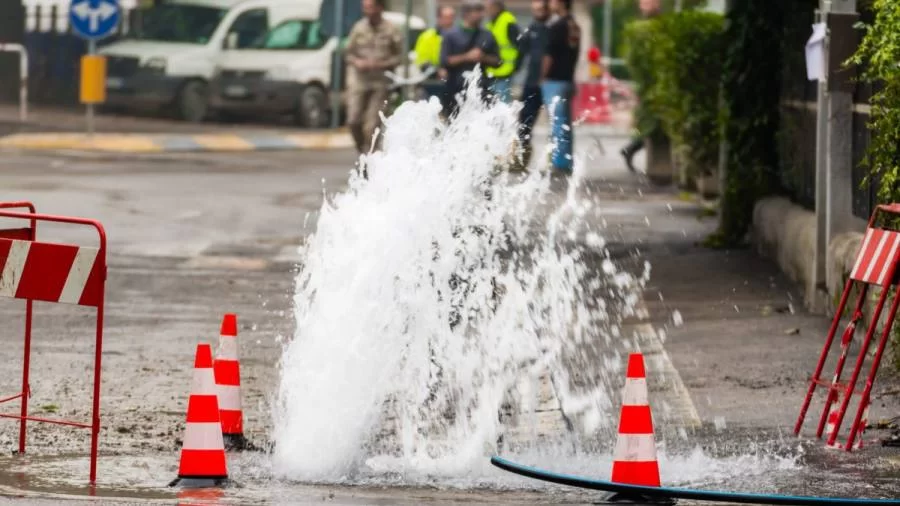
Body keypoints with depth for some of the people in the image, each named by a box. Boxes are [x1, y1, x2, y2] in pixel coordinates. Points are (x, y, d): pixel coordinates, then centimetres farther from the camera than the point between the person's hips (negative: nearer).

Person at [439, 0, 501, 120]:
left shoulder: (487, 36, 11)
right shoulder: (452, 36, 2)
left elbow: (497, 60, 13)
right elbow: (445, 61, -5)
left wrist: (483, 58, -8)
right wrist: (467, 57, -14)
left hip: (481, 88, 2)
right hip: (457, 89, -2)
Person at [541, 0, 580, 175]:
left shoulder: (556, 26, -14)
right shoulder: (575, 27, 10)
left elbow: (549, 55, -14)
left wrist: (543, 76, -2)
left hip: (554, 81, -8)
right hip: (568, 80, 8)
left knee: (557, 123, -8)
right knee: (565, 124, 10)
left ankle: (559, 162, -9)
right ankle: (566, 163, 12)